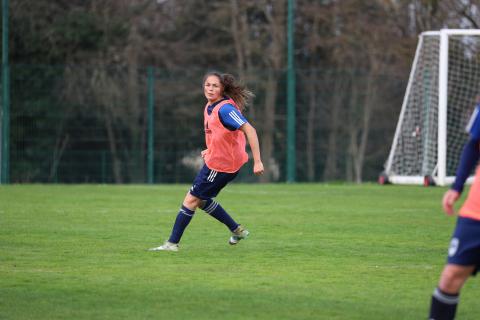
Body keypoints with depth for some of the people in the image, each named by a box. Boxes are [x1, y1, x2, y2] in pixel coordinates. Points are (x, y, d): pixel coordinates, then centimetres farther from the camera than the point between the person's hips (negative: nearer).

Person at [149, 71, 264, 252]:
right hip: (214, 161, 10)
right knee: (201, 200, 19)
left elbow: (249, 130, -26)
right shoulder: (209, 107, 8)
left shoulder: (225, 109, -21)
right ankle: (237, 230, 28)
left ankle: (172, 243, 4)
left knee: (191, 199, -4)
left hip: (220, 165, -10)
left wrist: (257, 161, -29)